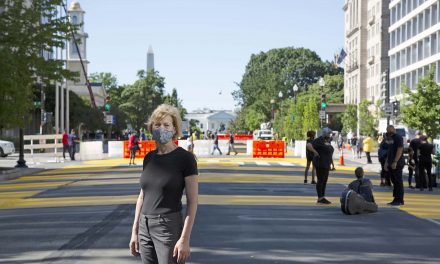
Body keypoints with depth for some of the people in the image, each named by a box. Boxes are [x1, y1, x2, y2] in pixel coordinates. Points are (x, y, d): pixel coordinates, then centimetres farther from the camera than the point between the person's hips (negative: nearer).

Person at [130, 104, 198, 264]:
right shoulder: (149, 158, 9)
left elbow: (192, 202, -11)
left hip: (169, 227, -6)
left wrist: (185, 239, -16)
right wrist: (134, 231, 12)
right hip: (145, 227, 6)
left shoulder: (185, 158, -9)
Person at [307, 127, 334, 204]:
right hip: (320, 164, -9)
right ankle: (320, 199, 1)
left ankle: (323, 198, 16)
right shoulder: (319, 141, -16)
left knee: (324, 181, 11)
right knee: (321, 181, -4)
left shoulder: (327, 141, 12)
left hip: (325, 164, 9)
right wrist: (316, 153, -19)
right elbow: (309, 145, -26)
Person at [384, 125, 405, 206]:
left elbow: (400, 150, -18)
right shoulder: (389, 138, 17)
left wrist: (395, 162, -22)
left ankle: (400, 200, -3)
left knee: (398, 181, -6)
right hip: (391, 163, 9)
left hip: (397, 163, -9)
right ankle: (396, 199, 15)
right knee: (394, 181, 10)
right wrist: (386, 162, 18)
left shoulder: (398, 138, -11)